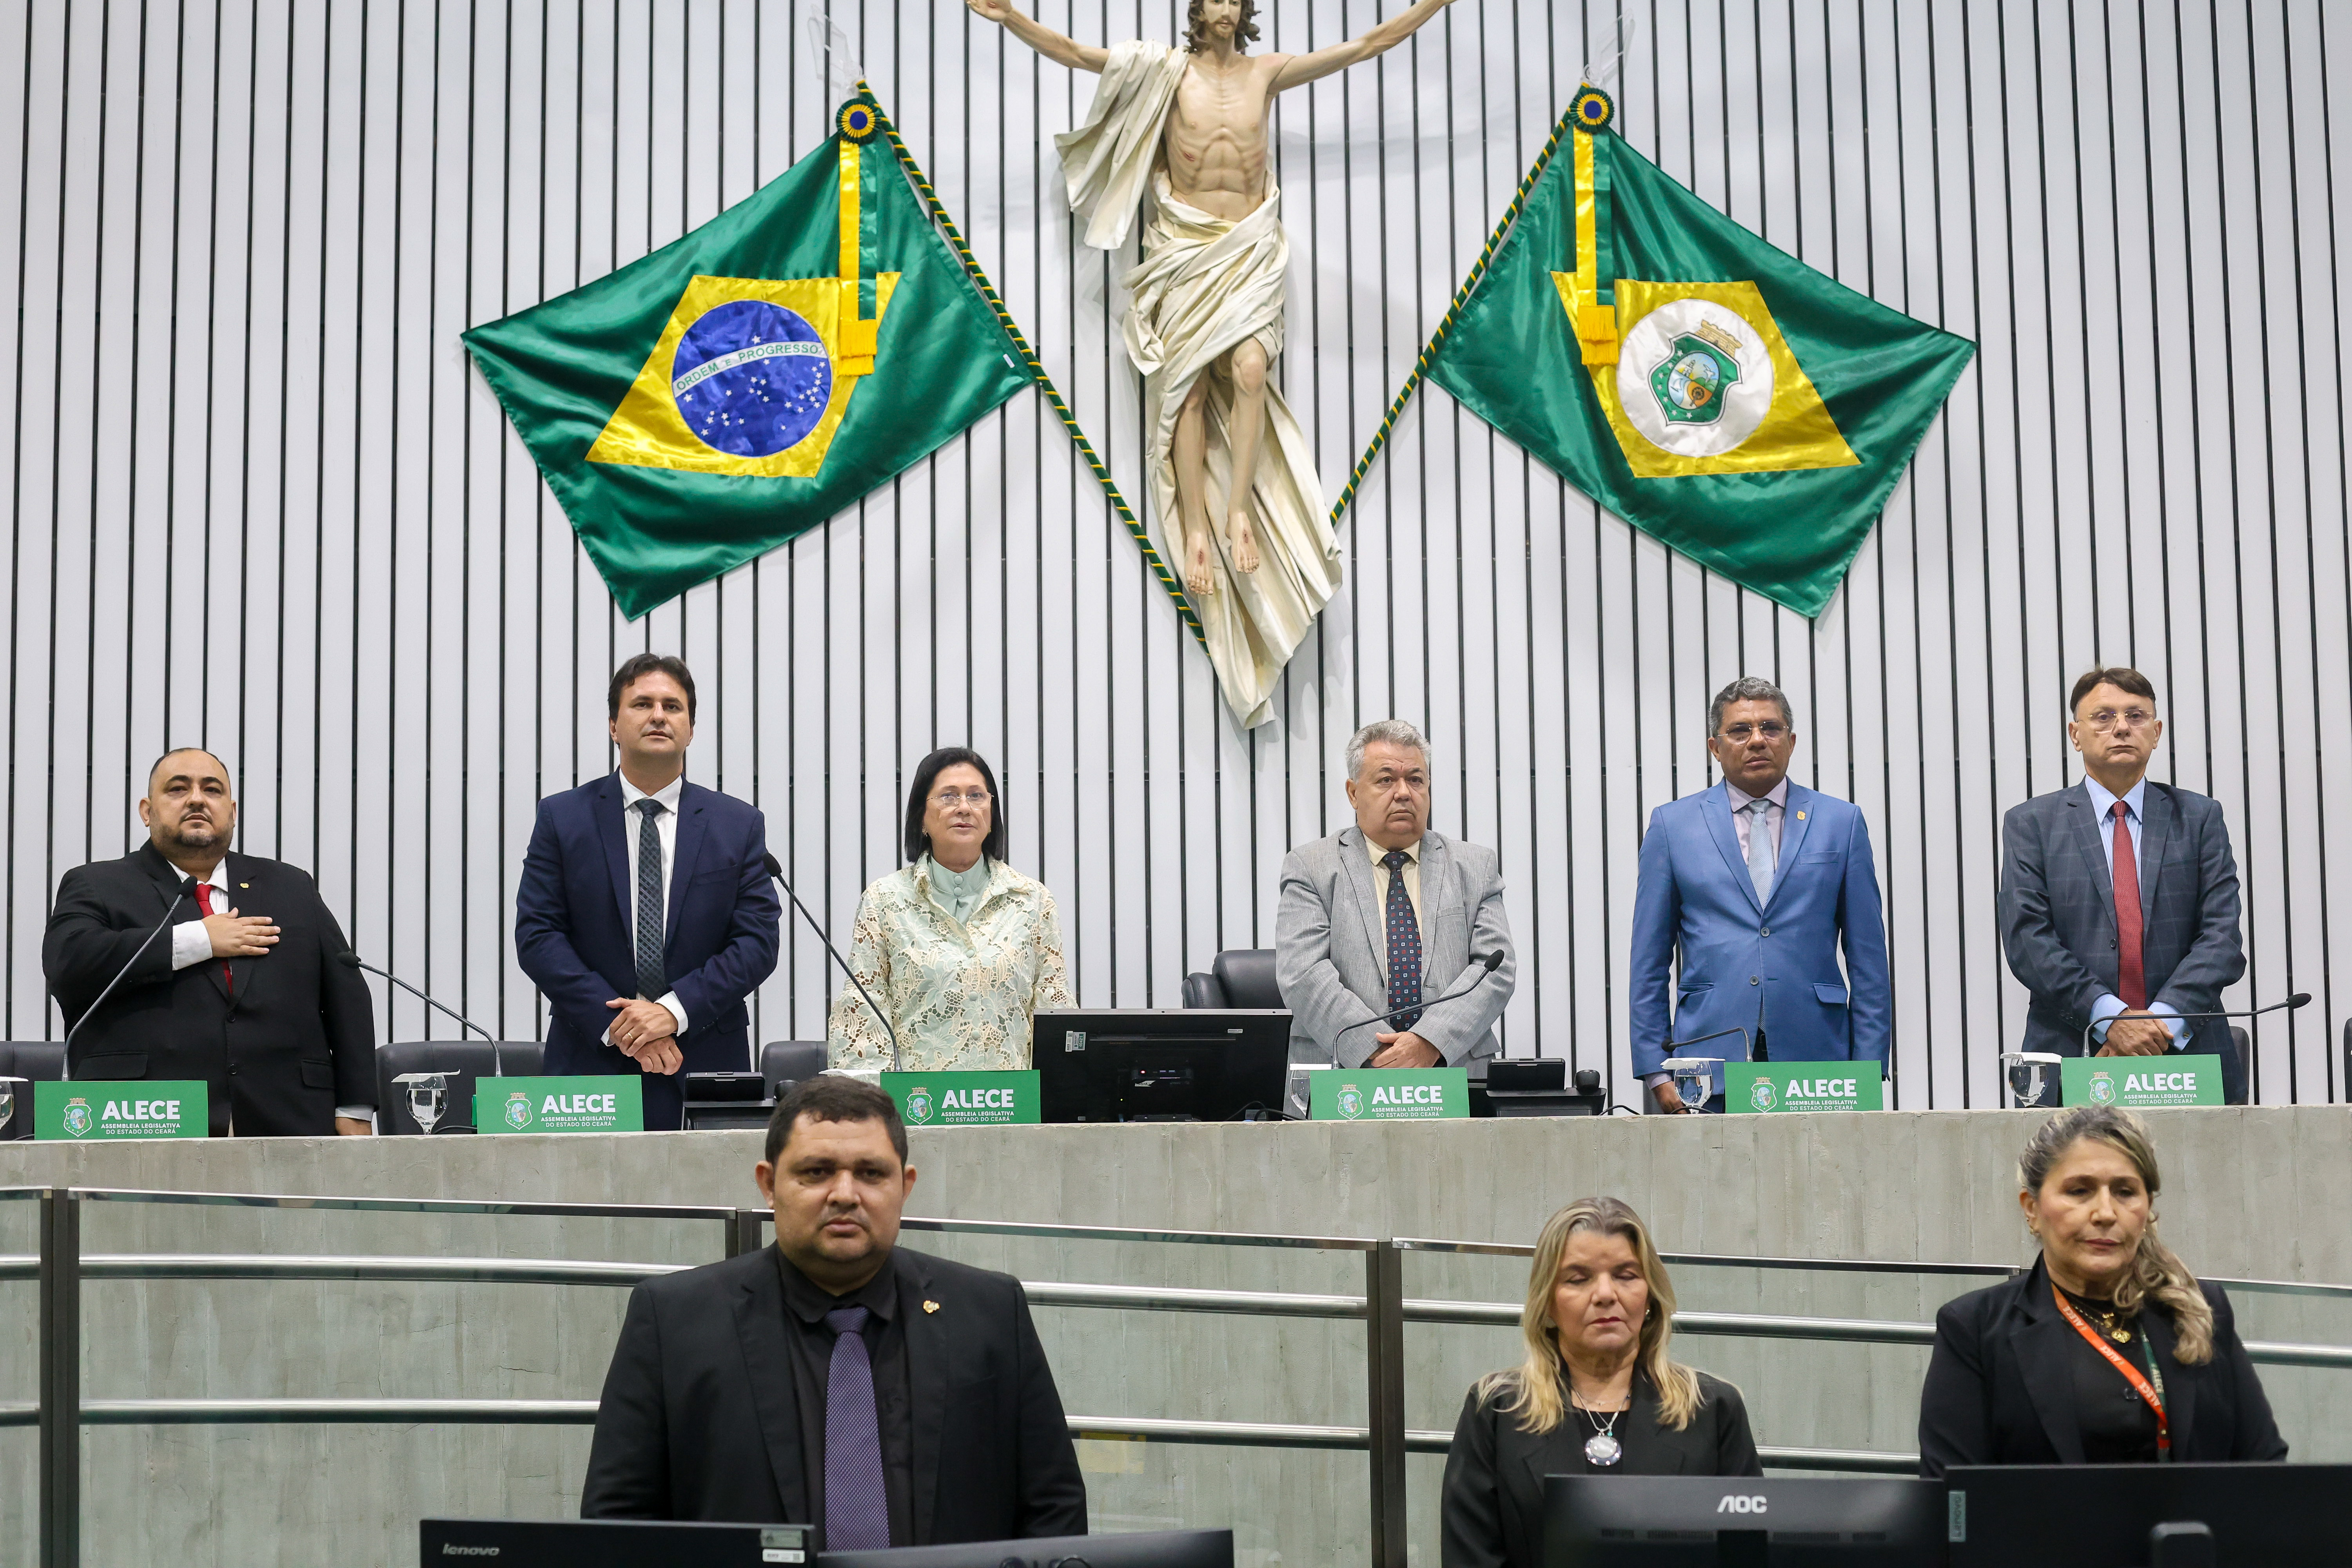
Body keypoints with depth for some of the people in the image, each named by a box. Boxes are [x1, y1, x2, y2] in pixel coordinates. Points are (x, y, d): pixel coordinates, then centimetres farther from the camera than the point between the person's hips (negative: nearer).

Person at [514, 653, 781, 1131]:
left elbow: (758, 942, 1)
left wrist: (676, 1010, -13)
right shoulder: (562, 818, 6)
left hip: (707, 1063, 1)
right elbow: (537, 936, -1)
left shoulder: (739, 825, 8)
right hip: (592, 1064, -1)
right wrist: (615, 1024, -12)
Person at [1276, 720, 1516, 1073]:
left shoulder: (1476, 867, 16)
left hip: (1455, 1070, 1)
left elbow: (1496, 967, 5)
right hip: (1339, 1075, -1)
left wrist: (1430, 1043, -12)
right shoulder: (1310, 868, 10)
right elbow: (1303, 974, -3)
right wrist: (1376, 1053, -16)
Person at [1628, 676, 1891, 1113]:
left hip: (1815, 1057, 1)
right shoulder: (1672, 825, 10)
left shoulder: (1841, 822, 11)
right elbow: (1650, 960, 9)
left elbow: (1868, 958, 9)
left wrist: (1868, 1069, 2)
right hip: (1711, 1056, 0)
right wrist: (1657, 1070, 1)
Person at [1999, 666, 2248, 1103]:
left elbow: (2222, 935, 2)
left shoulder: (2200, 818, 12)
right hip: (2071, 1060, -1)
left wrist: (2163, 1019, -13)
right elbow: (2027, 940, -3)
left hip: (2187, 1055, 1)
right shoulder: (2031, 824, 8)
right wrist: (2110, 1018, -14)